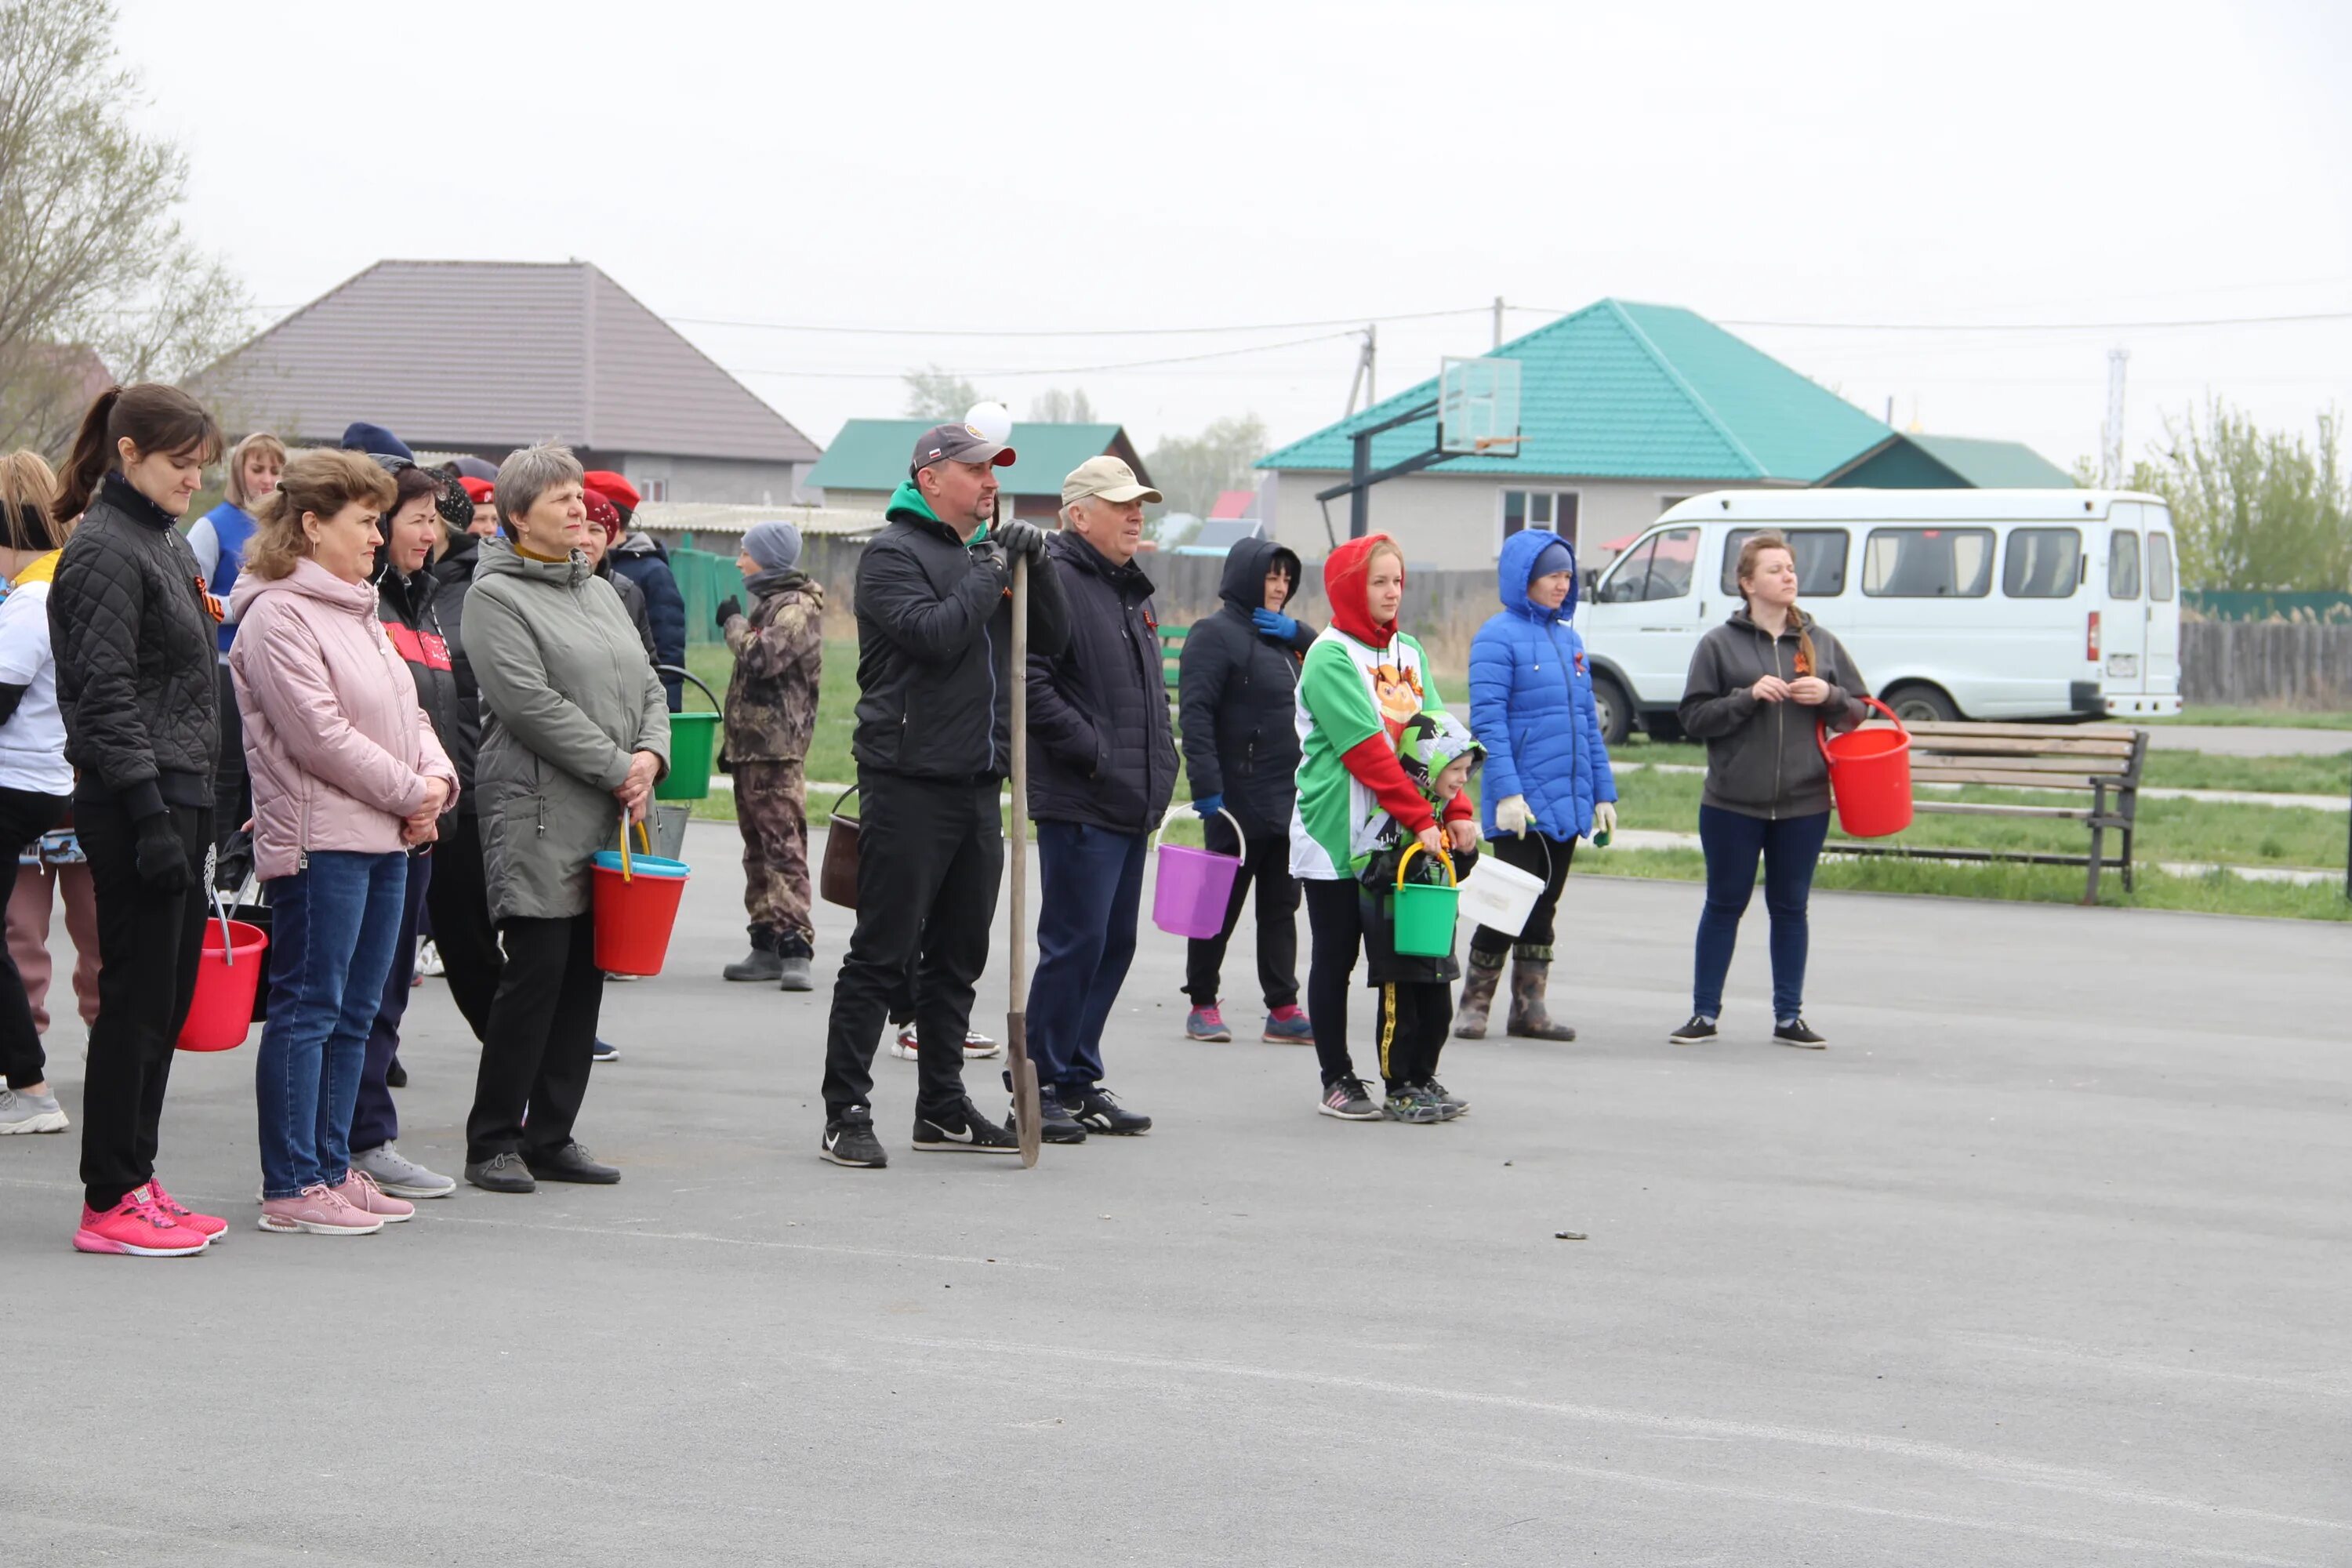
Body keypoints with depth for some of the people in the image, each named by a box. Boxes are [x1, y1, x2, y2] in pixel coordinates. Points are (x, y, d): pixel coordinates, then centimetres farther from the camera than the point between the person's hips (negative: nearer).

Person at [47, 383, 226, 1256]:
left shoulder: (167, 544, 17)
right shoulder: (105, 552, -12)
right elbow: (107, 697, -17)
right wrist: (149, 818, -22)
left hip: (180, 796, 9)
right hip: (133, 800, -9)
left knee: (166, 999, 11)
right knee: (135, 997, -6)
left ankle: (135, 1182, 17)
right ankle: (109, 1202, -1)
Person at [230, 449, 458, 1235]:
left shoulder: (357, 611, 19)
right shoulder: (278, 616, -11)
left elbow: (405, 711, 20)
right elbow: (320, 733, -17)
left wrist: (437, 777, 0)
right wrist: (409, 793, -11)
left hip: (384, 839, 9)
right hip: (318, 838, -9)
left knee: (354, 1014, 12)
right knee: (308, 1009, -6)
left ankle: (333, 1165, 19)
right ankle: (290, 1186, -4)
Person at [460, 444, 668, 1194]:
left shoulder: (601, 593, 19)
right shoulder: (497, 595, -6)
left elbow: (647, 687, 18)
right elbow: (532, 703, -15)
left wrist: (651, 755, -3)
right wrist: (617, 768, -13)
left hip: (610, 818, 8)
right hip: (538, 810, -8)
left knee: (586, 972, 7)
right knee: (537, 969, -9)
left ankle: (551, 1137, 14)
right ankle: (493, 1141, -1)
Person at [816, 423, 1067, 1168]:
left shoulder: (983, 553, 17)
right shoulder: (894, 553, -6)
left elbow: (1052, 639, 14)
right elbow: (932, 633, -22)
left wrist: (1034, 566, -1)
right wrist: (989, 574, -12)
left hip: (978, 787, 8)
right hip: (909, 780, -8)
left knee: (957, 957, 13)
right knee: (881, 954, -7)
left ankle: (943, 1107, 22)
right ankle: (846, 1114, -4)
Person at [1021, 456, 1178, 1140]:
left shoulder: (1131, 589, 20)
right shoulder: (1054, 580, -11)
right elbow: (1031, 684, -20)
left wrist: (1160, 762, 16)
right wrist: (1094, 752, -18)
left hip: (1132, 803, 9)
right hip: (1078, 805, -9)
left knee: (1114, 945, 12)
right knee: (1075, 944, -7)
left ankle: (1078, 1082, 20)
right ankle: (1040, 1086, 2)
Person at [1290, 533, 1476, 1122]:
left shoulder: (1409, 654, 11)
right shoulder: (1330, 657, -11)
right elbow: (1366, 749, -18)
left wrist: (1457, 810, -8)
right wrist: (1420, 818, -23)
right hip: (1336, 836, -6)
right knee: (1336, 957, 3)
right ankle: (1337, 1080, 9)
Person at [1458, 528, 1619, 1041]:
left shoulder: (1568, 639, 14)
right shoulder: (1499, 637, -8)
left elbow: (1588, 722, 18)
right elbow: (1488, 721, -14)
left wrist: (1603, 792, 13)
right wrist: (1506, 791, -21)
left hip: (1566, 803, 7)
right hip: (1521, 805, -7)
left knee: (1544, 906, 10)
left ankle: (1530, 1008, 16)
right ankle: (1474, 1007, 4)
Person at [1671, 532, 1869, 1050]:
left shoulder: (1821, 643, 8)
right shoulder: (1720, 645, 0)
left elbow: (1858, 712, 12)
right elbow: (1693, 717, -4)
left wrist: (1830, 697, -8)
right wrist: (1748, 697, -17)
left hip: (1805, 804, 2)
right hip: (1732, 805, -2)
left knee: (1790, 908, 8)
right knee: (1724, 905, 5)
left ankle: (1789, 1016, 14)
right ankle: (1704, 1013, 12)